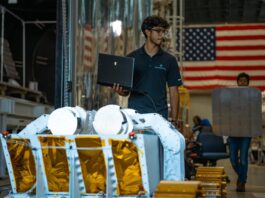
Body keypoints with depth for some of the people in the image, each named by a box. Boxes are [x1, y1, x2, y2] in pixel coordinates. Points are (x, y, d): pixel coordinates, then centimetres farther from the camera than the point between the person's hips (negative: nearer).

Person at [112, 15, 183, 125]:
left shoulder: (169, 60, 6)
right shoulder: (132, 58, 6)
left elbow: (173, 92, 6)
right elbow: (126, 91, 9)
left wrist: (174, 120, 0)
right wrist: (119, 90, -14)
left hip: (159, 116, 0)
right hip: (136, 114, 0)